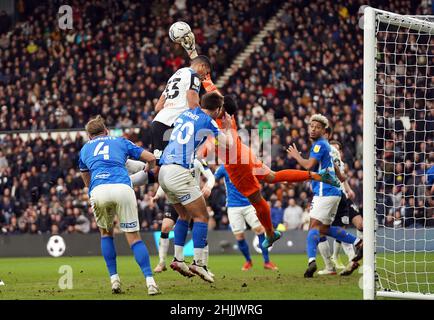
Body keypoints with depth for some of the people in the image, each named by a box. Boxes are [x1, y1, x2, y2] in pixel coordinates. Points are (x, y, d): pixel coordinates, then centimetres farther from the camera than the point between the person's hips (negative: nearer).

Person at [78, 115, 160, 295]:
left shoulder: (85, 149, 32)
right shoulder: (120, 141, 28)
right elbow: (151, 158, 25)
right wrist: (147, 170, 47)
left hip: (98, 191, 1)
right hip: (123, 187, -1)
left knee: (106, 233, 25)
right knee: (134, 237, 6)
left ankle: (114, 279, 13)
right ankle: (150, 282, -9)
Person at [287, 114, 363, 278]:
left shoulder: (319, 144, -10)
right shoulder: (325, 145, 21)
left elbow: (309, 165, -21)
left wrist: (296, 156, -5)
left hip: (324, 192, -10)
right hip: (333, 192, 10)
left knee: (314, 225, -16)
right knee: (324, 229, 14)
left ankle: (311, 260, -30)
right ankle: (359, 243, 13)